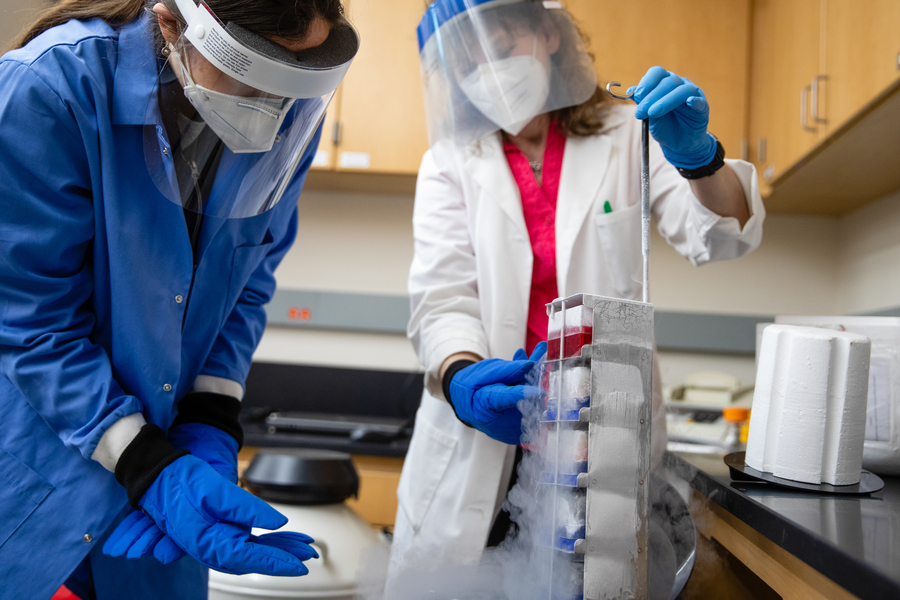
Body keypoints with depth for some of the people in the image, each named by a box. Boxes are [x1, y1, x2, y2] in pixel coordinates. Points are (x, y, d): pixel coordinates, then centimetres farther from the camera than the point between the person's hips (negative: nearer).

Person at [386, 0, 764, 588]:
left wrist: (697, 154, -23)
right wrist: (461, 378, -28)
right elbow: (443, 296, -7)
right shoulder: (449, 164, 7)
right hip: (486, 418, 1)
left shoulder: (627, 136, 7)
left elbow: (722, 236, -3)